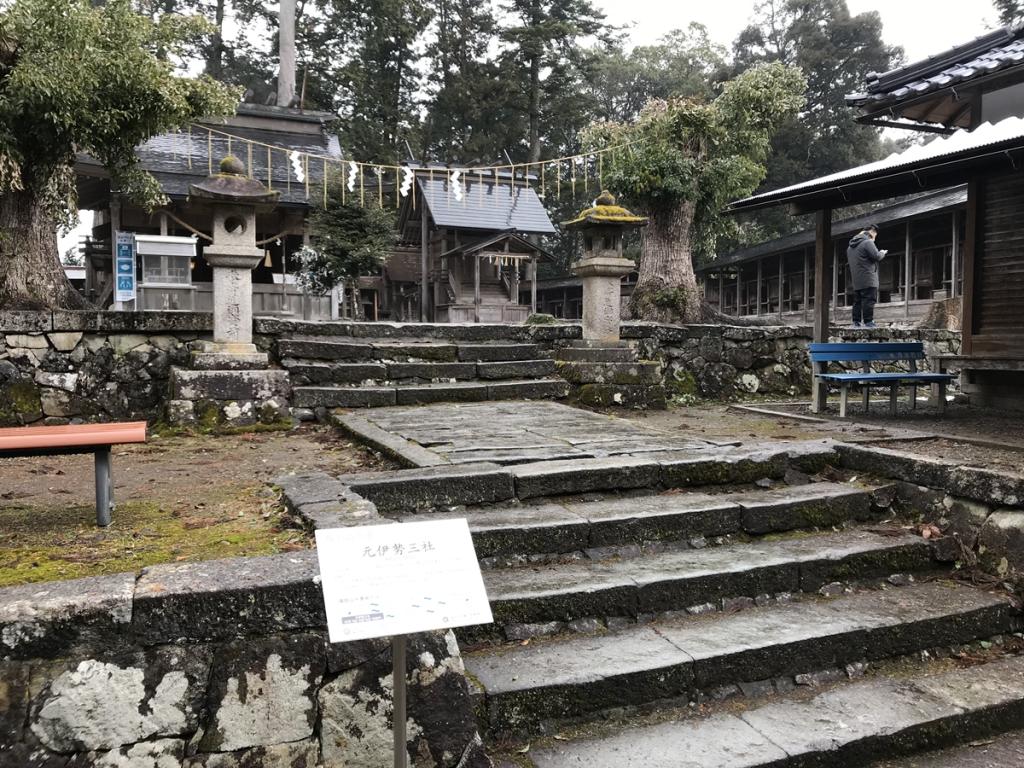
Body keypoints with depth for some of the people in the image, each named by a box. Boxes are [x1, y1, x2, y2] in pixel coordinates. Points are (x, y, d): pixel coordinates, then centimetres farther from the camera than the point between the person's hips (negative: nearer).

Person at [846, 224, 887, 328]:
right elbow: (876, 256, -15)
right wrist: (882, 253, 7)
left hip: (856, 280, 8)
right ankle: (868, 322, -12)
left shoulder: (851, 246, 18)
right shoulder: (868, 242, -8)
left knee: (857, 301, 10)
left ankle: (856, 322, 9)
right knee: (869, 300, -8)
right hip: (868, 279, -8)